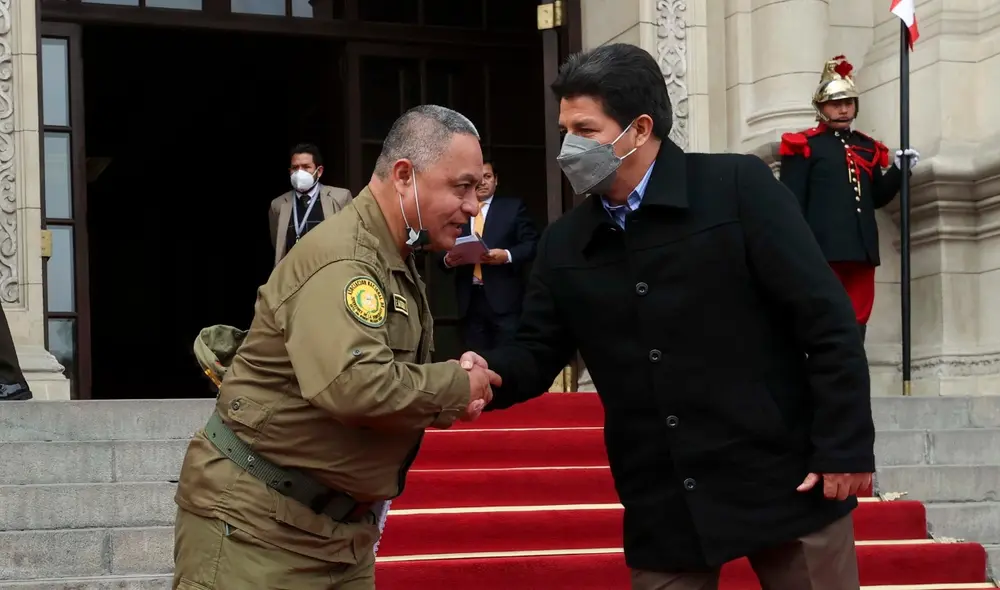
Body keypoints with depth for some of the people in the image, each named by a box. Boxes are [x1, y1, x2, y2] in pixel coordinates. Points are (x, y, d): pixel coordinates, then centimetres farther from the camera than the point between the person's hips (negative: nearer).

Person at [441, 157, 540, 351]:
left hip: (504, 299, -3)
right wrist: (448, 260, -8)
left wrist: (507, 255, -16)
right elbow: (443, 251, 15)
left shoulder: (513, 207, 8)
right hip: (469, 301, 3)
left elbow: (532, 245, 1)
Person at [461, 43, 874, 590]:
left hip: (785, 480, -4)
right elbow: (537, 352, 9)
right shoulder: (563, 243, 7)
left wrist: (845, 447, -14)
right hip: (663, 508, 4)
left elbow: (826, 319, -10)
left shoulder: (739, 186, -9)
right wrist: (486, 373, -14)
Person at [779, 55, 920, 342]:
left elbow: (877, 198, 22)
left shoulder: (867, 147, 19)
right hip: (824, 249, -6)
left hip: (861, 249, 6)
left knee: (856, 323, 8)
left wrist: (898, 169, 7)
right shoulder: (804, 146, -1)